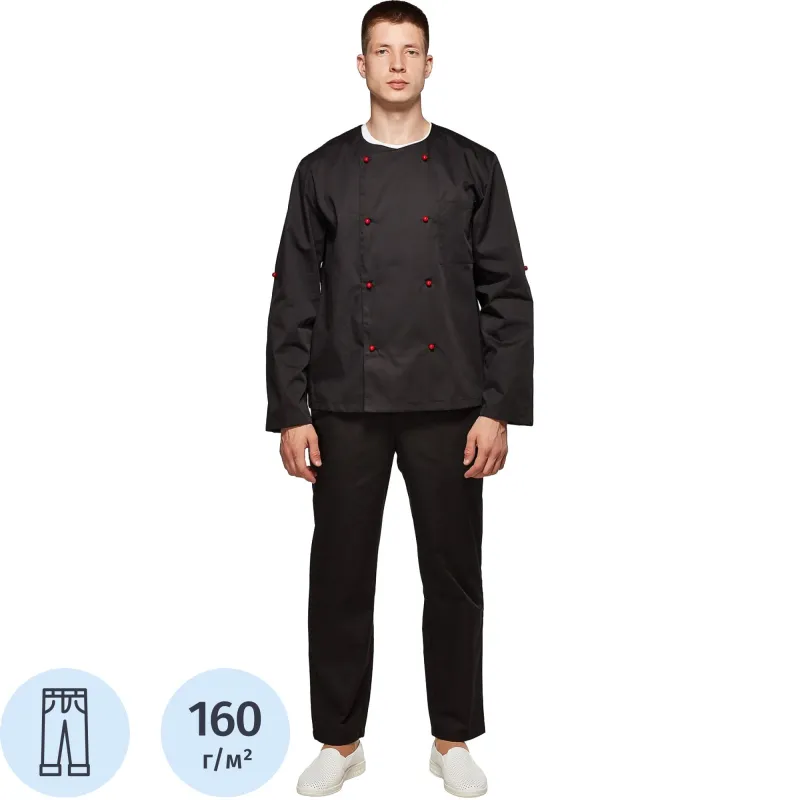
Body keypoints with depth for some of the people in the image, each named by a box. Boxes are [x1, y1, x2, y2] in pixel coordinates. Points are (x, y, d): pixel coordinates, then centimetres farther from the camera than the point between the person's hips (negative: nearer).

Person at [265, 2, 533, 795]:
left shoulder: (473, 168, 5)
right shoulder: (322, 172, 6)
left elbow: (507, 296, 2)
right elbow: (293, 304, 4)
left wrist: (499, 410, -6)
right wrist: (290, 415, -2)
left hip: (448, 407, 0)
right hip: (346, 407, 1)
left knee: (453, 575, 7)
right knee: (340, 575, 6)